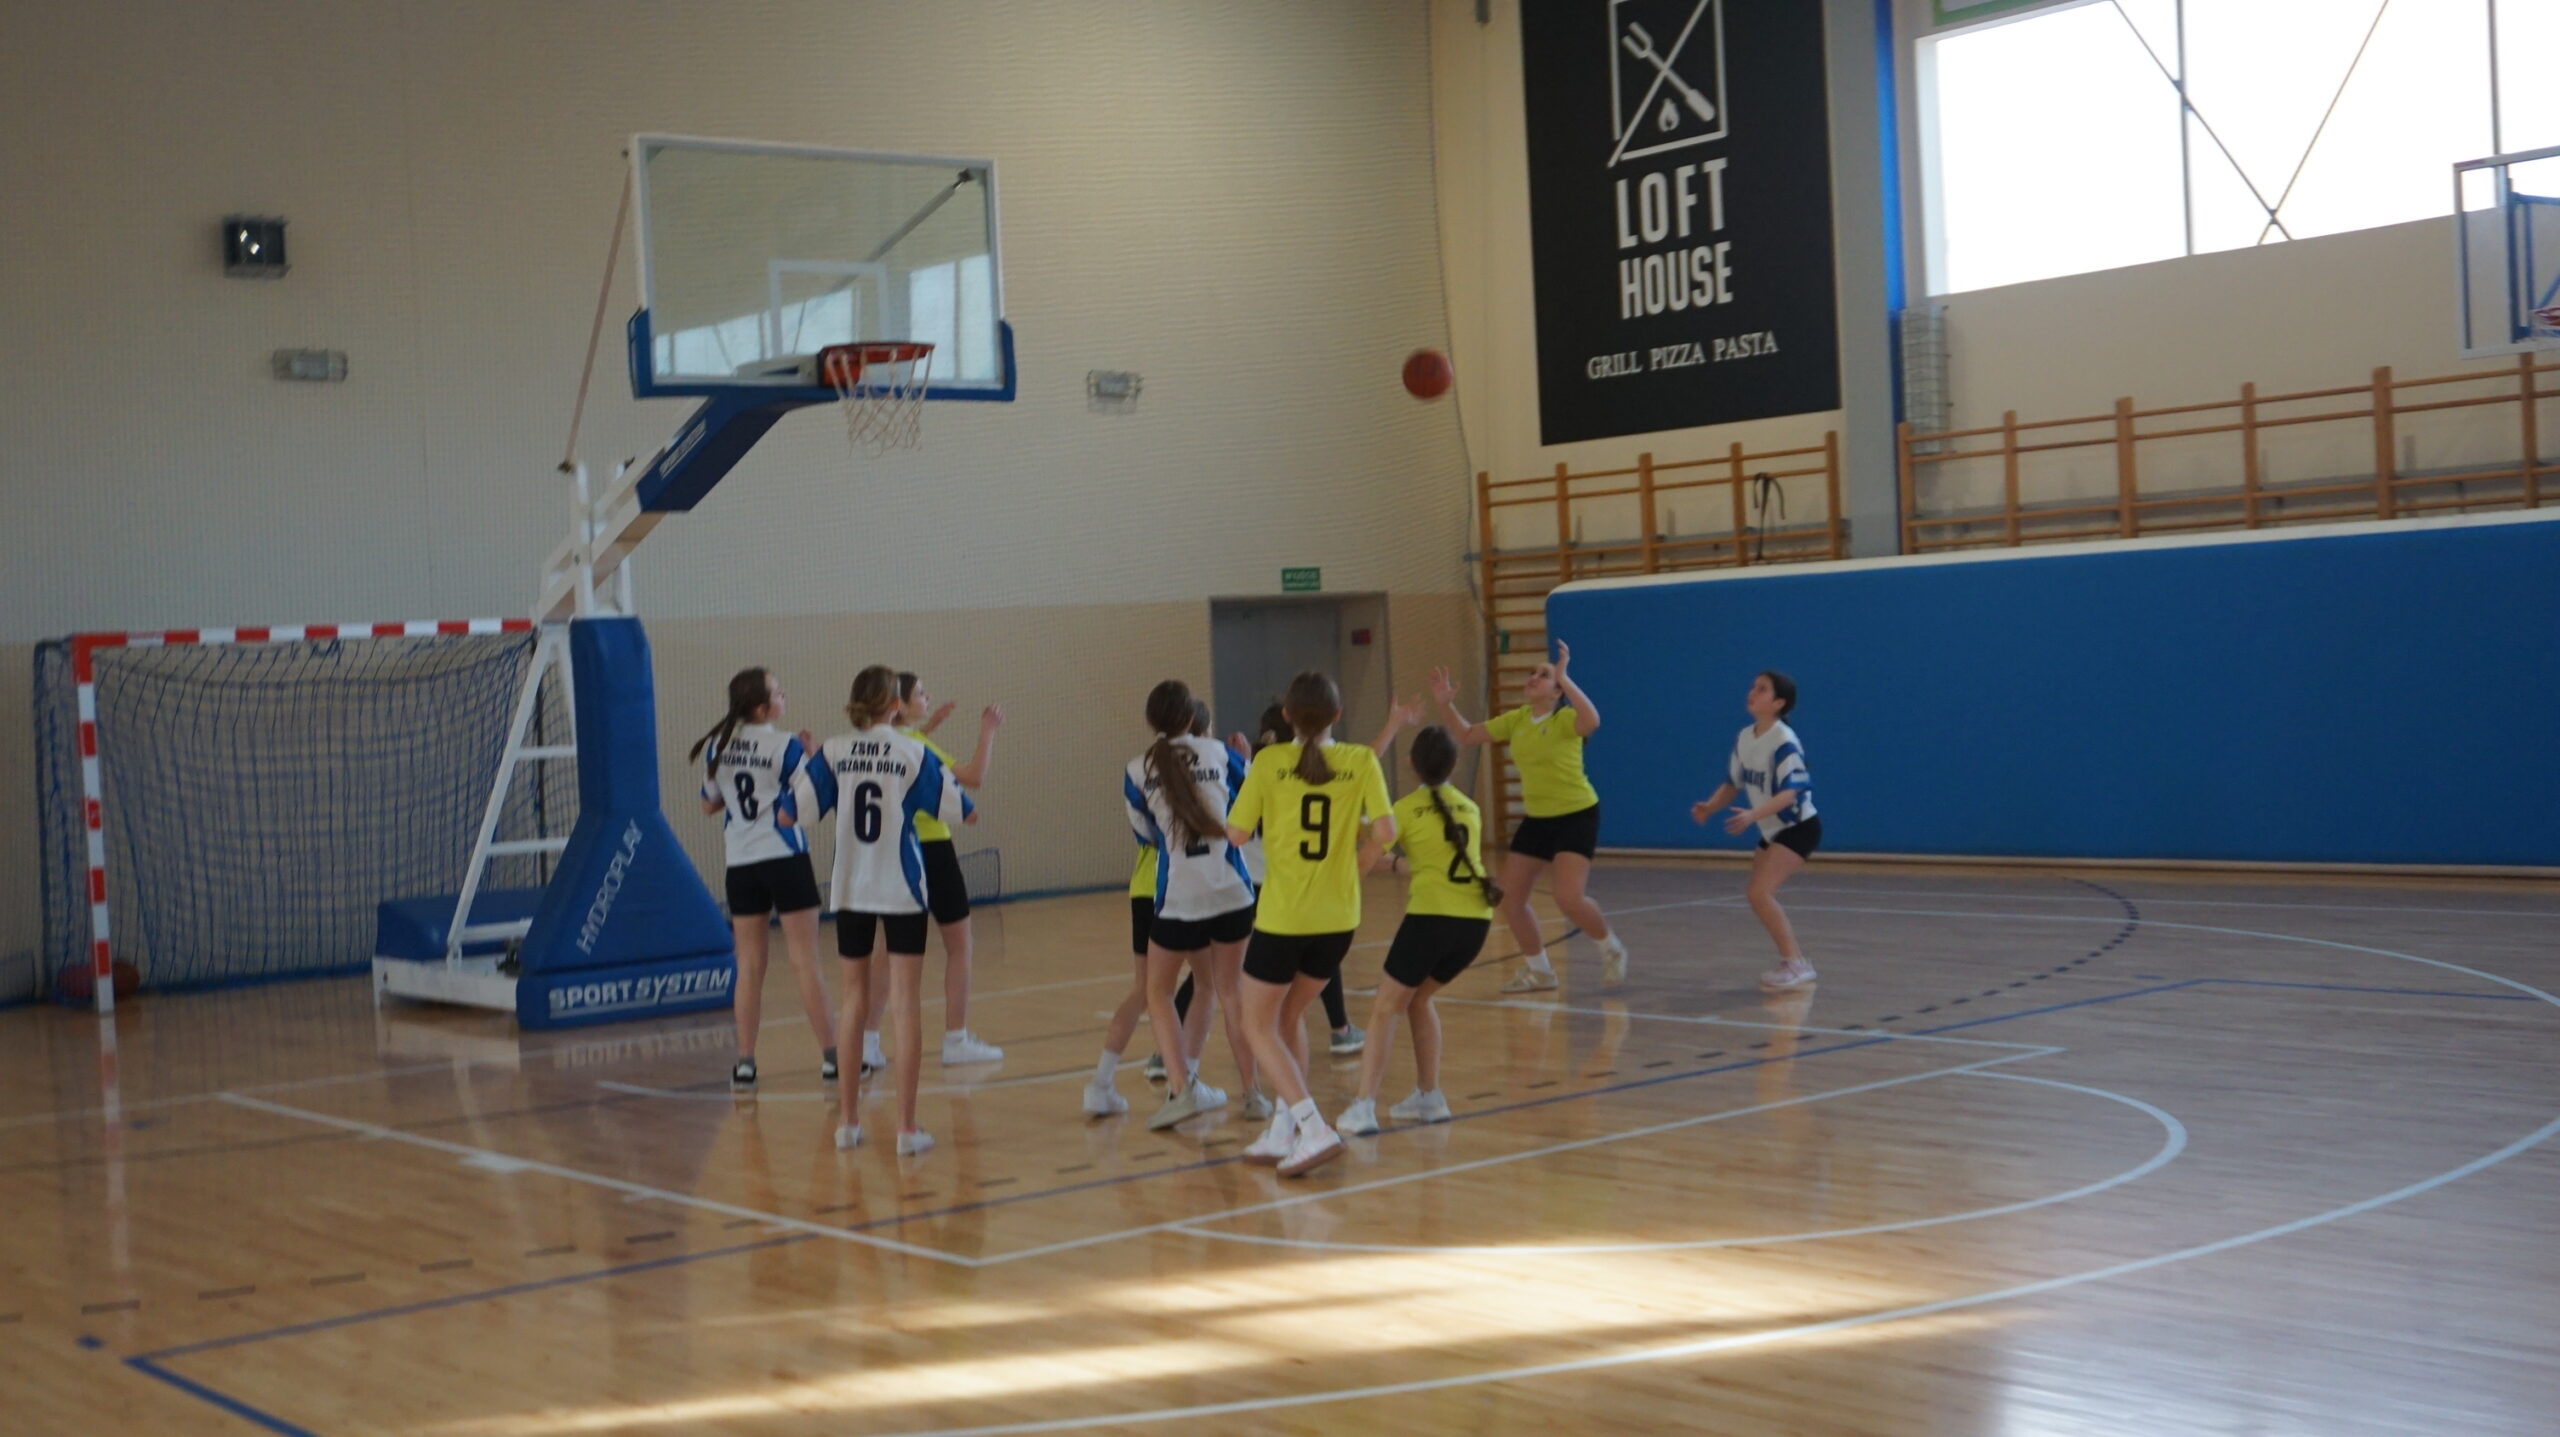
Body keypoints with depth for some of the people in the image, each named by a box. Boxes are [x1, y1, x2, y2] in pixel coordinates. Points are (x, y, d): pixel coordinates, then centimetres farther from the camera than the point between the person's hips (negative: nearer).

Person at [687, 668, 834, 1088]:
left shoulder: (716, 747, 5)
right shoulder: (785, 746, -12)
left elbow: (709, 804, 15)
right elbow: (798, 810, -15)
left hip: (740, 864, 5)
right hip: (784, 859, -5)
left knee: (749, 966, 10)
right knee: (805, 962, -1)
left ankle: (744, 1062, 8)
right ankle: (831, 1055, 1)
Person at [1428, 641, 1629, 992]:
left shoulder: (1565, 719, -17)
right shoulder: (1516, 720, 2)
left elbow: (1592, 721, -41)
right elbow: (1467, 735, 9)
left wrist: (1565, 678, -42)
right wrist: (1446, 705, -7)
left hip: (1577, 816, -7)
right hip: (1537, 819, 7)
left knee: (1568, 899, -19)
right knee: (1509, 897, 4)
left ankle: (1611, 949, 10)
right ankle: (1538, 969, 22)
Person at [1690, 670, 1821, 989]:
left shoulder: (1784, 742, -22)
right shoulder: (1744, 738, 2)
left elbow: (1790, 792, -28)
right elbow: (1733, 783, 11)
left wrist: (1753, 815, -40)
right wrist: (1710, 807, -7)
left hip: (1798, 827, -9)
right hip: (1772, 831, 9)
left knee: (1760, 893, -21)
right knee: (1759, 897, 10)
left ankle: (1794, 963, -13)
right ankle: (1794, 964, 21)